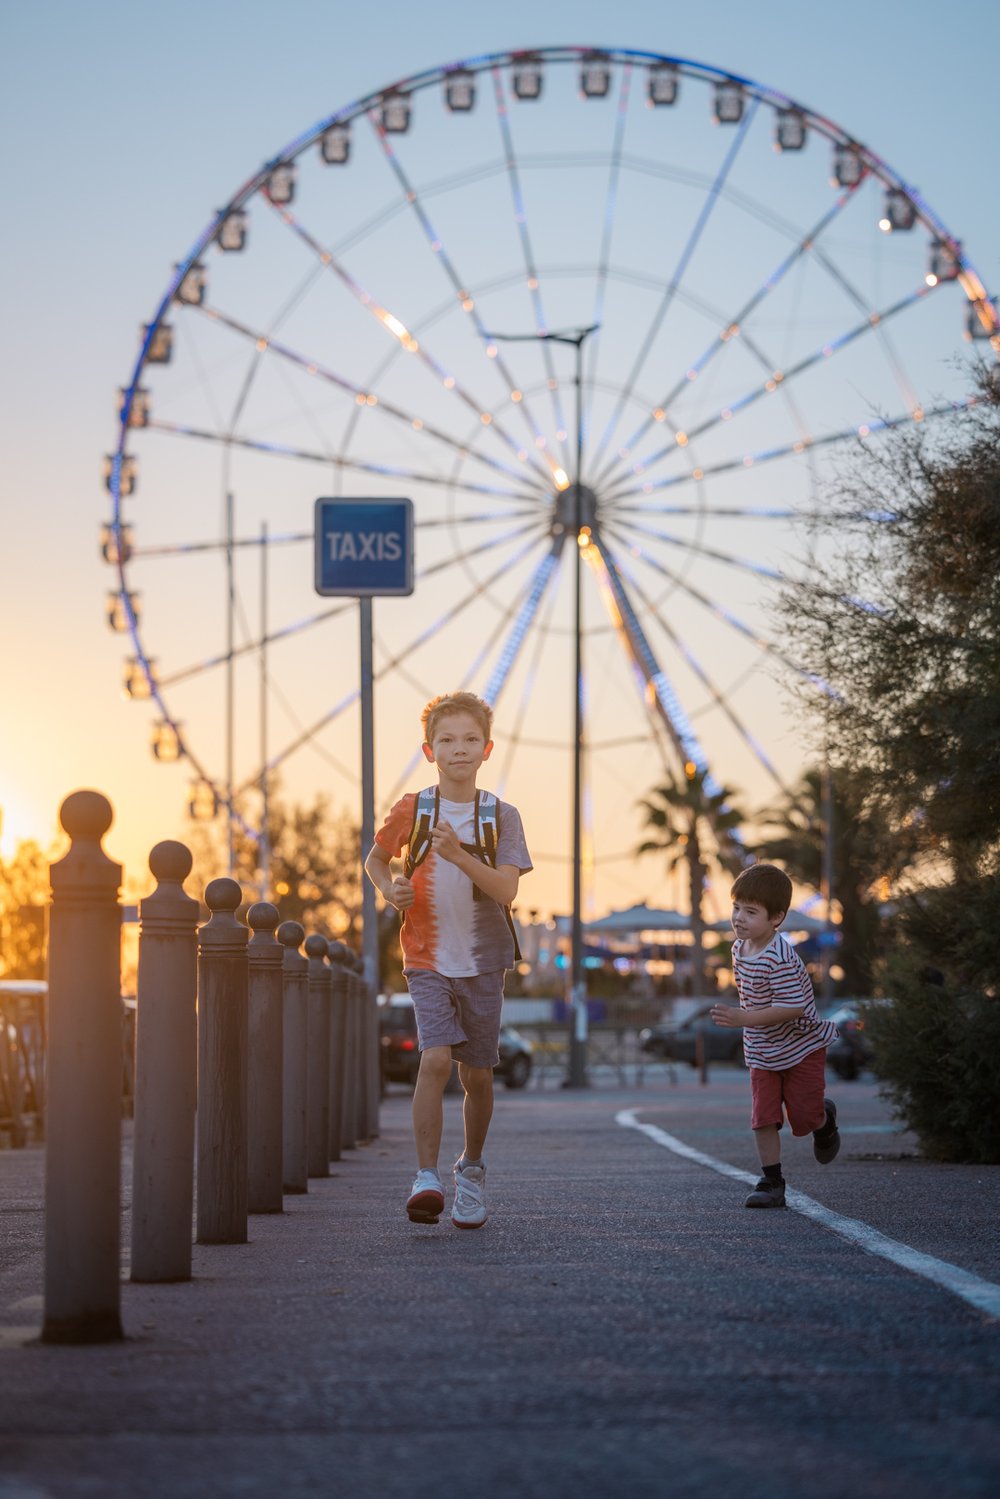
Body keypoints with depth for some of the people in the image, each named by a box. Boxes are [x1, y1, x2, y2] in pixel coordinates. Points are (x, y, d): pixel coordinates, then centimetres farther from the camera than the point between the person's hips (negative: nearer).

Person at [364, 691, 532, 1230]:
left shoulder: (501, 817, -3)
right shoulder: (411, 811, -1)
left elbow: (506, 889, -14)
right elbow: (375, 858, 16)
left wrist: (459, 855, -28)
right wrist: (389, 888, -4)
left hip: (482, 963, 1)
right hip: (428, 960, -1)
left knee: (477, 1075, 7)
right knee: (435, 1059, -20)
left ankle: (471, 1169, 30)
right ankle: (426, 1177, -19)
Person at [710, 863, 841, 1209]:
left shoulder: (781, 958, -29)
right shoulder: (740, 948, -1)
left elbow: (792, 1007, -33)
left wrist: (744, 1018, -35)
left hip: (801, 1048, -6)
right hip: (762, 1054, 6)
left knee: (804, 1119, 2)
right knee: (763, 1117, -3)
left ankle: (825, 1119, 37)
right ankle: (772, 1183, 4)